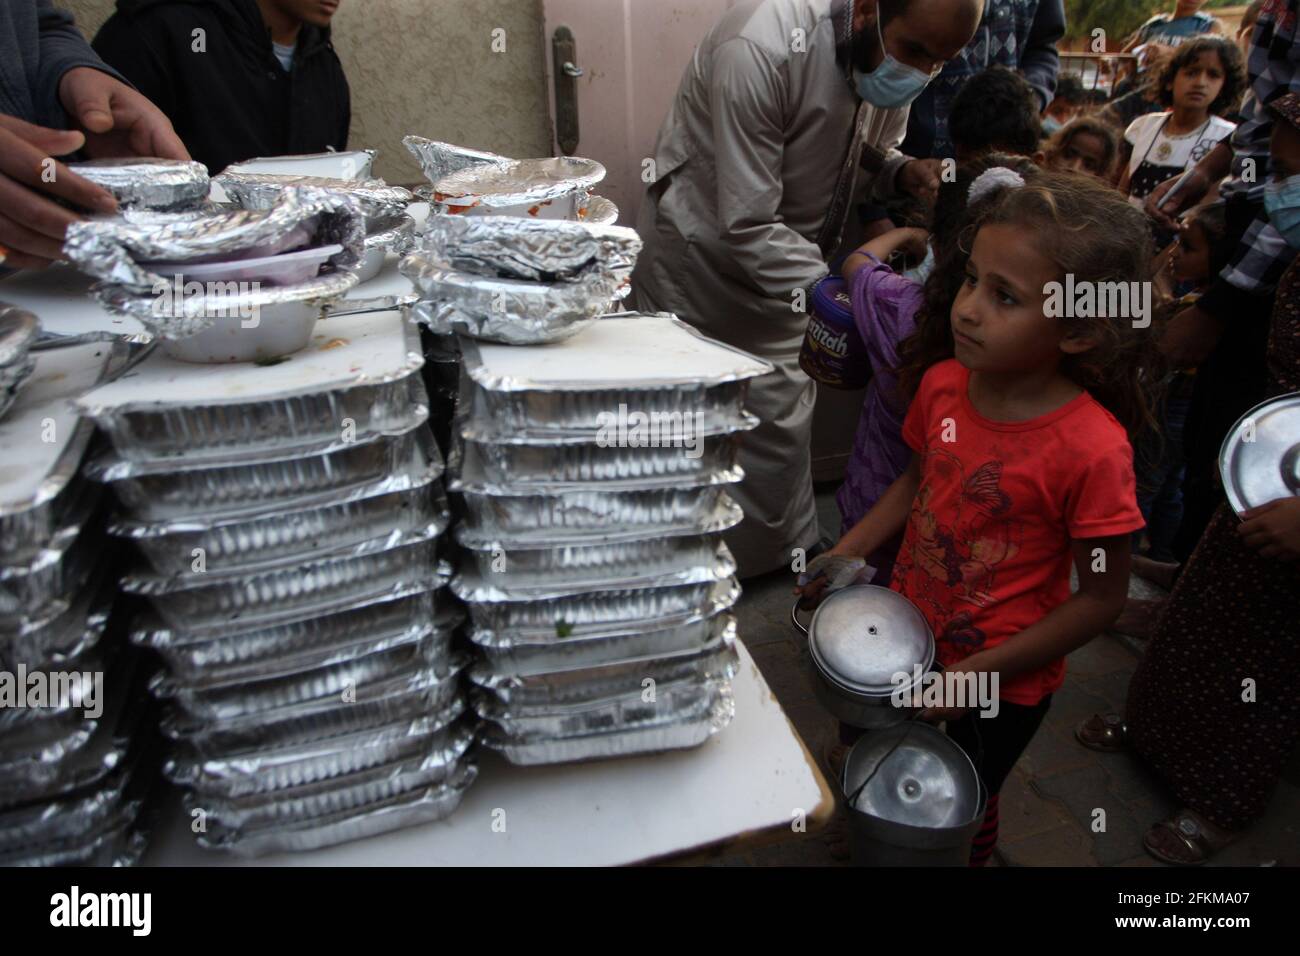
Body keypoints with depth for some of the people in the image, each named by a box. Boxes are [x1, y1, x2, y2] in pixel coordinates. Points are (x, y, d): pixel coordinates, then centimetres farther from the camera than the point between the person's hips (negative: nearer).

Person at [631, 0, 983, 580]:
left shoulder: (892, 53, -8)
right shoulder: (762, 48, -31)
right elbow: (748, 224, -32)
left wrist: (902, 171, -14)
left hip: (785, 257, 7)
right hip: (700, 254, -6)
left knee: (782, 417, 14)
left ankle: (789, 550, 32)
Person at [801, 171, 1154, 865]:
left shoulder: (1092, 450, -29)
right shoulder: (943, 382, -13)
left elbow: (1101, 600, -19)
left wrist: (976, 673, -18)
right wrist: (849, 550, -3)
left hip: (1004, 686, -5)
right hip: (906, 632, 5)